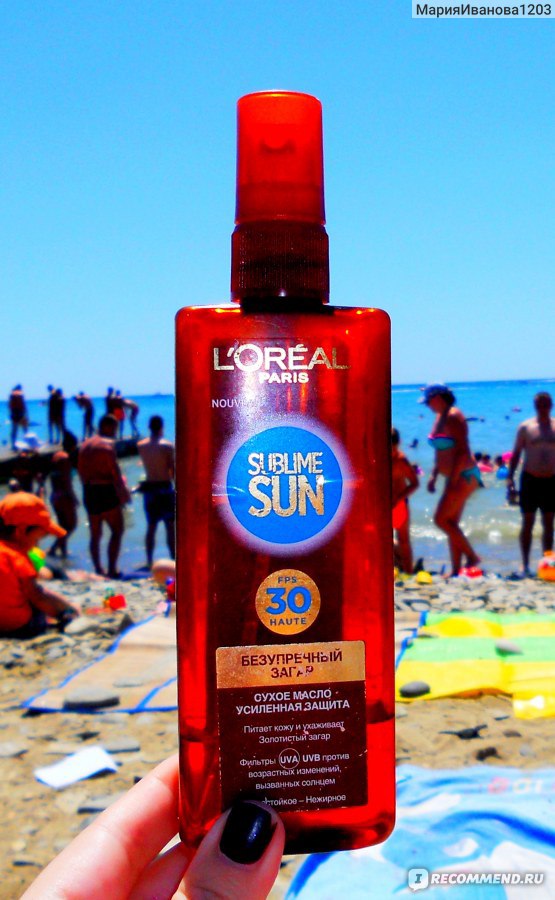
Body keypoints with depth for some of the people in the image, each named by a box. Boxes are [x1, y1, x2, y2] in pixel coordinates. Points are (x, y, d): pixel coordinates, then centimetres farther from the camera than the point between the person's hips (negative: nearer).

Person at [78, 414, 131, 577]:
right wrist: (123, 494, -8)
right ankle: (112, 570, -8)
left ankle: (98, 569, 18)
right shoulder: (108, 444, -10)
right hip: (106, 490, -8)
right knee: (117, 530, -2)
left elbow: (81, 471, 15)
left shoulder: (85, 445, 13)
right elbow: (115, 472, -14)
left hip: (89, 491, 8)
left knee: (95, 534, 14)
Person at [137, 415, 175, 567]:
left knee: (151, 526, 12)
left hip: (149, 487, 4)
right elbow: (173, 469, -8)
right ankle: (173, 560, 3)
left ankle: (149, 561, 14)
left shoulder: (140, 445, 2)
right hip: (164, 487, -4)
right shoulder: (167, 445, -10)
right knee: (170, 526, 2)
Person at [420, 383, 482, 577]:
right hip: (455, 477, 10)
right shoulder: (440, 417, 14)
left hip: (465, 475, -10)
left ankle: (472, 556, -1)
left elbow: (463, 451, -21)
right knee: (451, 524, 9)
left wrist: (452, 480, -24)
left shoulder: (453, 417, -15)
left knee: (441, 519, -11)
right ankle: (455, 571, 13)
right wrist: (434, 476, 15)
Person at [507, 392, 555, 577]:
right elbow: (516, 454, 0)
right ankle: (525, 565, 8)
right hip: (530, 479, -2)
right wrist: (510, 478, -7)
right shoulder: (525, 427, -2)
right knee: (528, 523, 2)